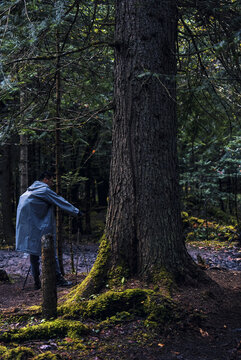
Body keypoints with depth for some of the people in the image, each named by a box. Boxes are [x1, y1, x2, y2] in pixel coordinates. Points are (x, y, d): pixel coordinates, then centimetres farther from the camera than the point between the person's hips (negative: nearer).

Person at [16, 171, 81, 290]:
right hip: (42, 228, -8)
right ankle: (59, 279, 3)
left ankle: (37, 282, 11)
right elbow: (60, 201, -6)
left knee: (34, 253, 10)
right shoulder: (44, 190, -8)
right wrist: (76, 211, 2)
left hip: (28, 228, 8)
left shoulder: (29, 191, 17)